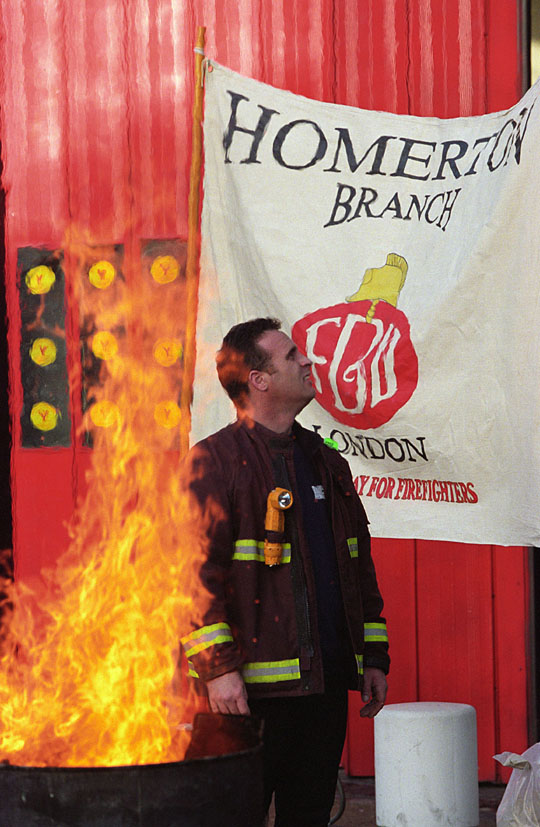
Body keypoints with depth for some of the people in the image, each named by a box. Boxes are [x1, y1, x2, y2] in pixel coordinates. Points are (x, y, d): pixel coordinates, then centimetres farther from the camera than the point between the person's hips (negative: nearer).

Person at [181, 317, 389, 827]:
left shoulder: (326, 462, 17)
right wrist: (218, 668, -18)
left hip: (328, 679, 7)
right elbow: (195, 570, -12)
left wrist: (373, 657, 17)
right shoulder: (214, 461, -6)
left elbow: (359, 564, 21)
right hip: (254, 688, -7)